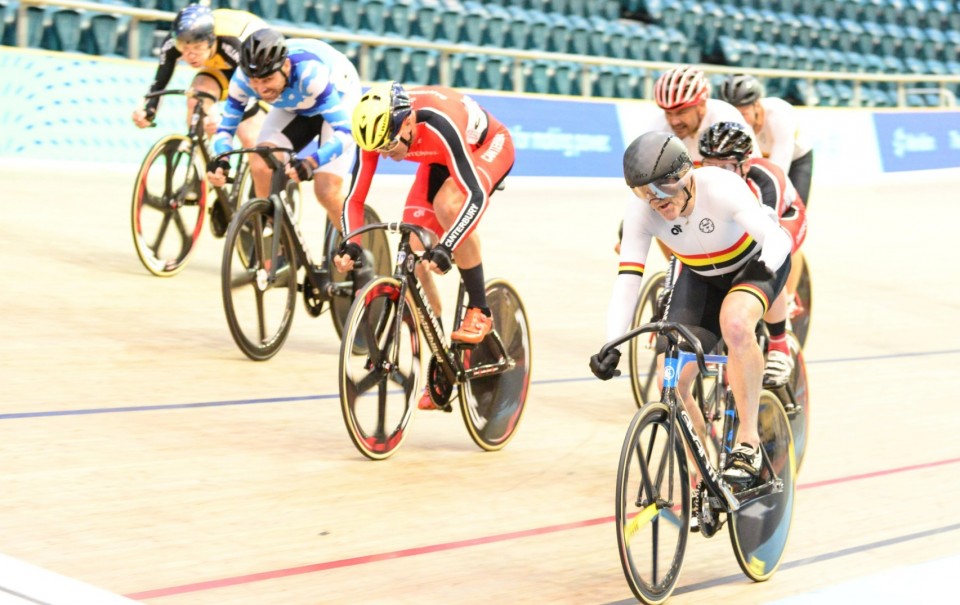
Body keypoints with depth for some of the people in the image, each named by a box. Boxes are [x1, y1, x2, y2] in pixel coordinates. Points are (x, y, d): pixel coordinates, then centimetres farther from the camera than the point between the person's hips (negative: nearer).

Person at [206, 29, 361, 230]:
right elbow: (225, 128, -17)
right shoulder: (243, 77, -28)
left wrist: (310, 163, -59)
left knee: (326, 192, -17)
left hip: (339, 100, -4)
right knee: (261, 166, -21)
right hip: (293, 107, 4)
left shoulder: (310, 72, -42)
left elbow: (344, 132, -43)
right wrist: (220, 161, -39)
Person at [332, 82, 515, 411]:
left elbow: (475, 197, -46)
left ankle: (479, 310, -20)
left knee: (449, 204, -37)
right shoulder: (376, 132, -27)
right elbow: (355, 198, -20)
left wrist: (446, 248, -56)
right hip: (439, 159, 6)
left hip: (488, 146, -6)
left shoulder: (437, 125, -42)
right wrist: (351, 244, -36)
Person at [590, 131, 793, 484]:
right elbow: (626, 282, -29)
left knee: (735, 323, -38)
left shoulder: (720, 188, -36)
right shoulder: (640, 213, -26)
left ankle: (748, 440, -23)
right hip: (701, 276, 4)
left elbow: (775, 237, -45)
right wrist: (611, 346, -40)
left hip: (756, 261, -4)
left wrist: (765, 271, -65)